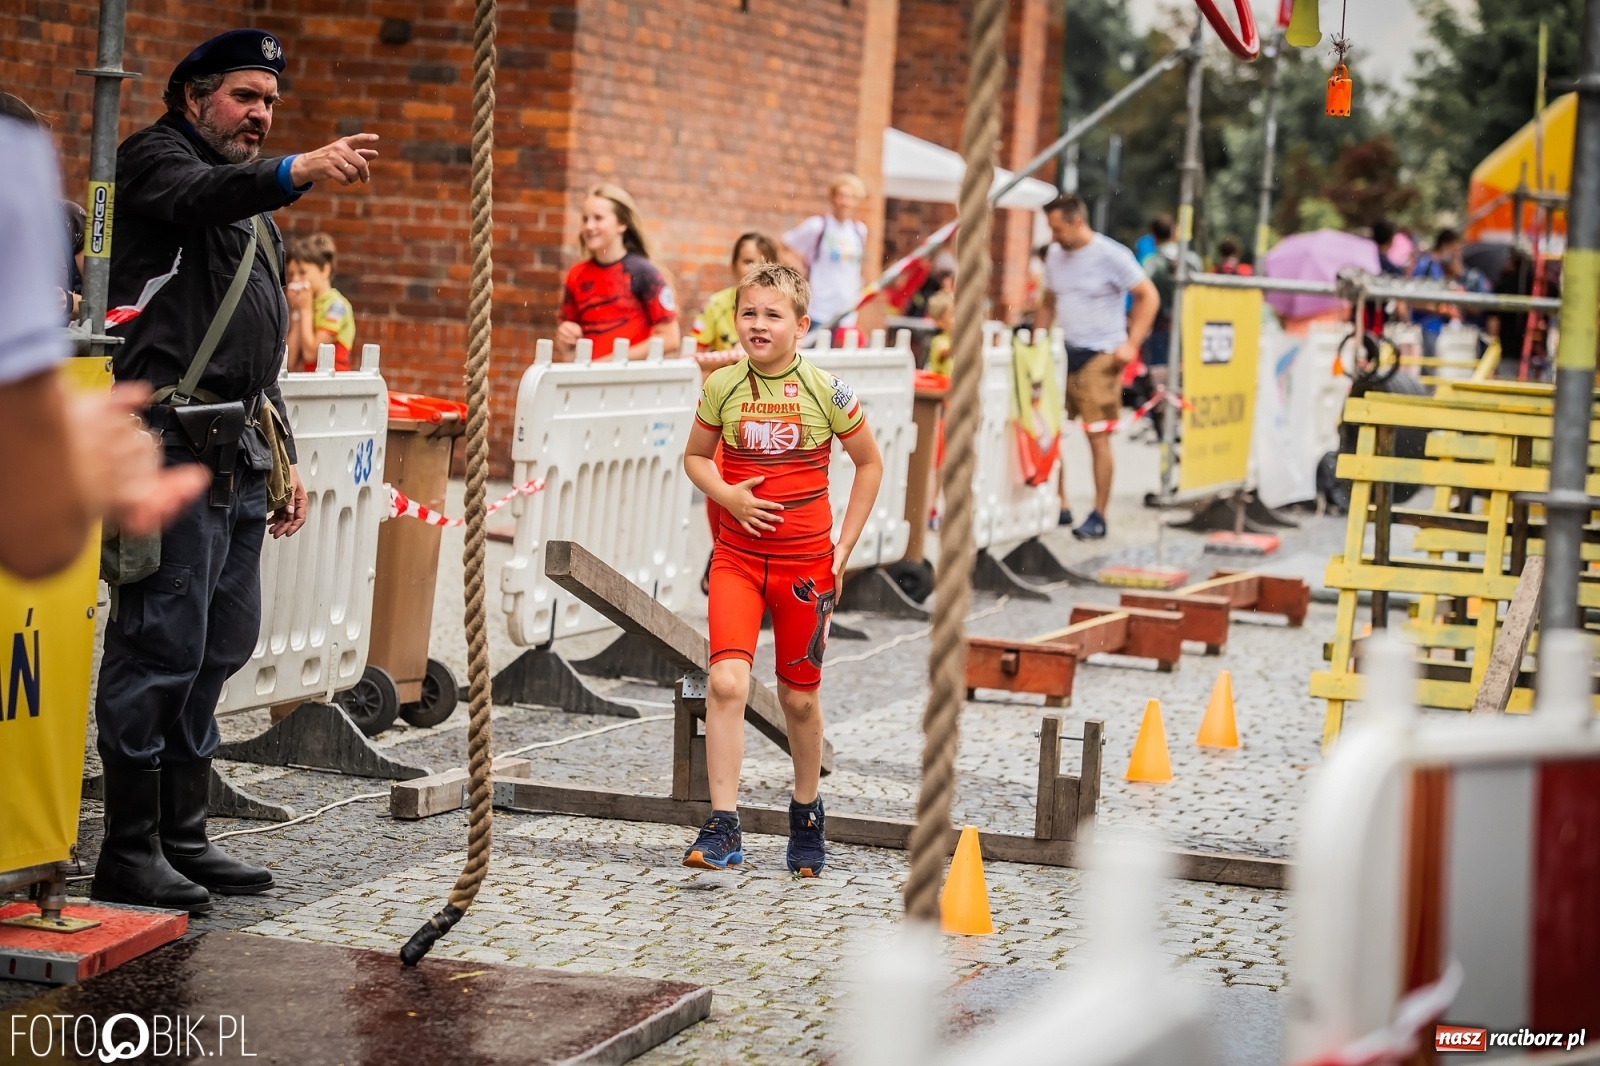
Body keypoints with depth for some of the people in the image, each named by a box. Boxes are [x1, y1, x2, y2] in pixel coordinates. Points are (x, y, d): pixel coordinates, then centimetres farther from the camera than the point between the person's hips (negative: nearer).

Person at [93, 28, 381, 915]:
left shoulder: (254, 210, 26)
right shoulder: (155, 158, 1)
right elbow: (198, 196, -25)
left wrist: (284, 459, 22)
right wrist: (298, 171, -42)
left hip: (239, 453, 9)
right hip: (173, 439, -9)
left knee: (220, 647, 10)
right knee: (161, 643, -10)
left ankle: (183, 838, 16)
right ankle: (128, 851, -7)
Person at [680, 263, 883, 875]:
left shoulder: (825, 391, -6)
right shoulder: (722, 386, -2)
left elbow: (869, 464, 6)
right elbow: (696, 457, 13)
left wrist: (844, 546, 1)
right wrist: (727, 496, -8)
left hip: (806, 561, -1)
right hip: (738, 555, 1)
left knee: (799, 697, 10)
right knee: (726, 681, -17)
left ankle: (806, 818, 32)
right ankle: (723, 830, -15)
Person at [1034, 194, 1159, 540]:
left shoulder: (1111, 255, -9)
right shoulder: (1055, 255, 9)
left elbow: (1148, 296, -6)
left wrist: (1131, 344, -13)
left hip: (1100, 356, -6)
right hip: (1063, 353, 6)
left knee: (1098, 437, -5)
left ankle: (1098, 516, 2)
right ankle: (1058, 506, 14)